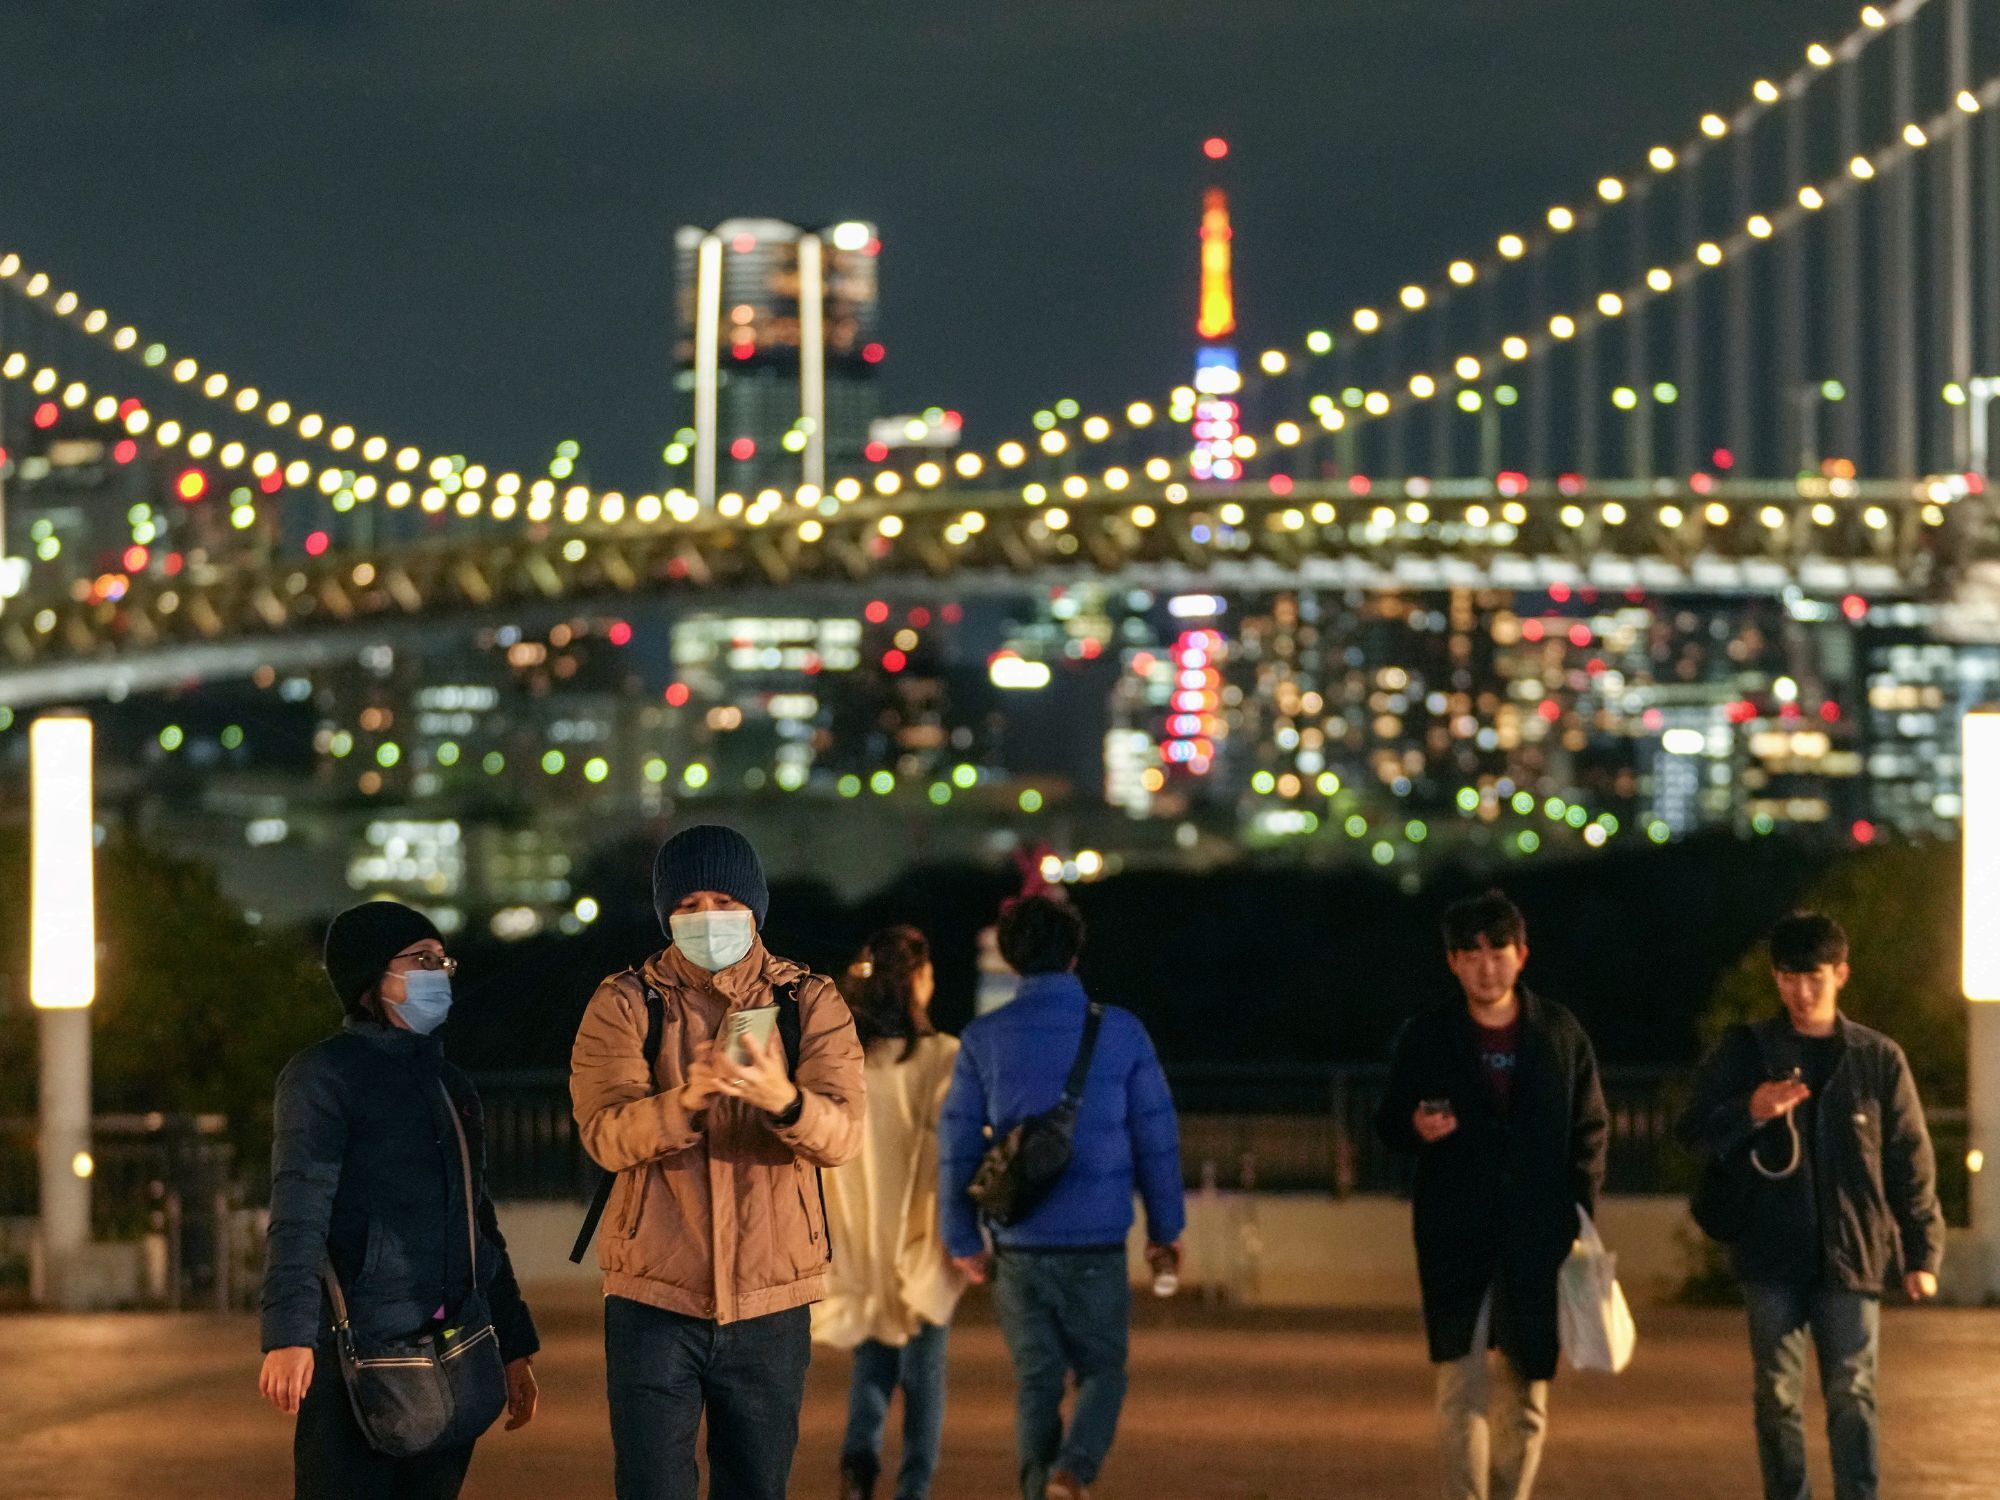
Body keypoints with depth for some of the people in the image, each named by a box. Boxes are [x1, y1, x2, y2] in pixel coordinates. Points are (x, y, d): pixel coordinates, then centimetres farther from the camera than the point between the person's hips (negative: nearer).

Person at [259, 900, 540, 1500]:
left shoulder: (451, 1085, 20)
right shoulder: (324, 1074, -3)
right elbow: (297, 1214, -13)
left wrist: (515, 1346, 22)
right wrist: (289, 1335, -25)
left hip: (453, 1353, 7)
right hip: (356, 1344, -7)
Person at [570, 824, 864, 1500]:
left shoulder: (811, 1004, 3)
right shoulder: (625, 1004, 0)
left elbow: (842, 1133, -11)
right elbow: (604, 1134, -14)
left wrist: (783, 1100, -33)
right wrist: (686, 1101, -34)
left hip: (770, 1301, 2)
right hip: (653, 1298, -1)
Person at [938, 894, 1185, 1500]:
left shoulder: (983, 1040, 0)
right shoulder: (1122, 1032, -2)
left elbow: (957, 1145, 1)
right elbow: (1156, 1138, 1)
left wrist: (963, 1239, 11)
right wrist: (1166, 1229, 11)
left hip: (1019, 1246, 1)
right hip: (1096, 1245, -1)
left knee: (1036, 1382, 11)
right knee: (1101, 1371, 10)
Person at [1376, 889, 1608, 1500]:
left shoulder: (1559, 1032, 6)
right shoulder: (1425, 1036, 2)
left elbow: (1590, 1129, 10)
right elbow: (1388, 1124, 8)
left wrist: (1579, 1215, 0)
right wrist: (1416, 1128, -16)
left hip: (1538, 1243, 2)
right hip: (1455, 1243, -2)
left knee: (1527, 1396, 9)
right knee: (1463, 1391, -11)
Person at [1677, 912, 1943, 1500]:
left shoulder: (1878, 1059, 5)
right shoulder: (1744, 1050, 5)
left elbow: (1911, 1163, 7)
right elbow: (1694, 1133, 3)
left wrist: (1922, 1251, 3)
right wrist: (1748, 1113, -16)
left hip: (1851, 1256, -1)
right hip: (1770, 1254, 1)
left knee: (1852, 1396, -5)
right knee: (1778, 1397, 3)